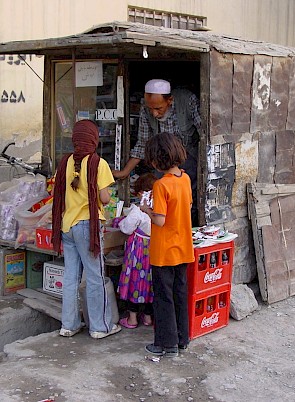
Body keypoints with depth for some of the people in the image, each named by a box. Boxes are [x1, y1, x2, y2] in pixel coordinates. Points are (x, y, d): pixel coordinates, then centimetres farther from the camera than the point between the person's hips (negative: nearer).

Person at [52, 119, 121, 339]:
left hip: (66, 224, 5)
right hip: (88, 224, -5)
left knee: (71, 276, 12)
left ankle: (69, 325, 19)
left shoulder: (66, 162, 4)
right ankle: (100, 326, 12)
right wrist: (106, 196, 7)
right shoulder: (98, 163, -10)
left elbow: (59, 194, 8)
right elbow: (104, 198, -14)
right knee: (95, 277, 4)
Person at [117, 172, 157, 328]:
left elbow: (127, 228, -12)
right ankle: (148, 316, 25)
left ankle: (132, 318, 13)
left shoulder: (137, 209, -19)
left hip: (139, 247, -5)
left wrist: (120, 221, 7)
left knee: (135, 278, 6)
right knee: (150, 280, 15)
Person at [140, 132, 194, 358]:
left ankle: (167, 344, 13)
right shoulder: (185, 179, 1)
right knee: (180, 293, 17)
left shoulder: (161, 185, -21)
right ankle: (182, 339, 28)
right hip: (183, 249, 7)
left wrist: (147, 210, -4)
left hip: (164, 252, -7)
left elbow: (160, 220, -23)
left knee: (163, 297, 4)